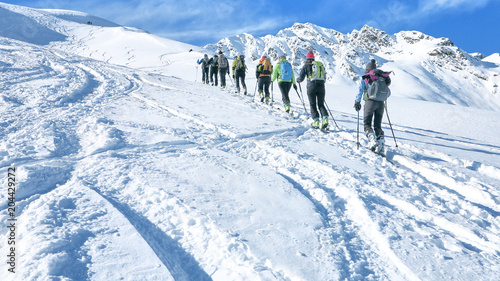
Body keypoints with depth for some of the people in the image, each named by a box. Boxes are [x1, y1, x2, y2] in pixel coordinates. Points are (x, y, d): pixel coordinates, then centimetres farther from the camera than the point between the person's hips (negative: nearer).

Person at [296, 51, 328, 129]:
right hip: (321, 86, 4)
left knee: (313, 105, 4)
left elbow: (301, 78, 4)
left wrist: (298, 80, 26)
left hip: (311, 86, -3)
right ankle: (325, 118, -10)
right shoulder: (320, 64, 17)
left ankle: (316, 121, -4)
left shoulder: (306, 65, 4)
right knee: (321, 104, 10)